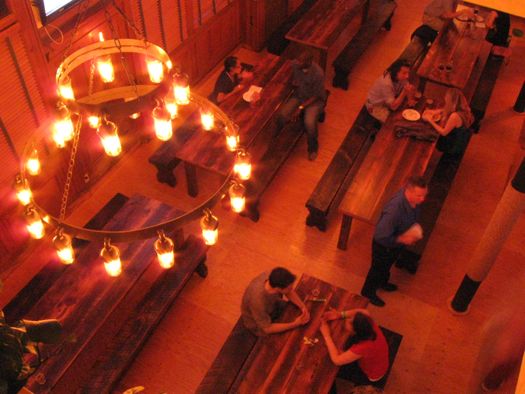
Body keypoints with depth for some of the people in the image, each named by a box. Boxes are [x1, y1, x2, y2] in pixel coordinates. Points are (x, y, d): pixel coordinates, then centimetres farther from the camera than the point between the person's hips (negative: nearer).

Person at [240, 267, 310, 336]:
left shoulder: (273, 277, -27)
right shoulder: (258, 300, -43)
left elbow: (290, 292, -6)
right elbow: (267, 329, -31)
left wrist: (303, 307, -20)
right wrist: (295, 324, -30)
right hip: (257, 324, -6)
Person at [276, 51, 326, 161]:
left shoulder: (318, 73, -29)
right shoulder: (295, 65, -14)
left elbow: (316, 96, -20)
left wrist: (301, 108, -25)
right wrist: (293, 82, -15)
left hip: (314, 100, -4)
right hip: (298, 95, 5)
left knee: (309, 123, -30)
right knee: (282, 114, -21)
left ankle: (313, 148, -1)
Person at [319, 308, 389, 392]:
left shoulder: (363, 347, -47)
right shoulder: (368, 323, -31)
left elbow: (336, 360, -40)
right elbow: (365, 312, -7)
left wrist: (326, 335, -33)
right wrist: (340, 314, -19)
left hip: (370, 375, -5)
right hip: (375, 361, 6)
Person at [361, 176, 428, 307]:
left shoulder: (414, 199, -22)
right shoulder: (394, 209, -46)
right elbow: (380, 236, -36)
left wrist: (414, 232, -3)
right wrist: (402, 239, -29)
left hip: (397, 243, 7)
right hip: (384, 245, -6)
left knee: (387, 265, 34)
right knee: (378, 268, 23)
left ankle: (382, 283, 64)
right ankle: (368, 292, 52)